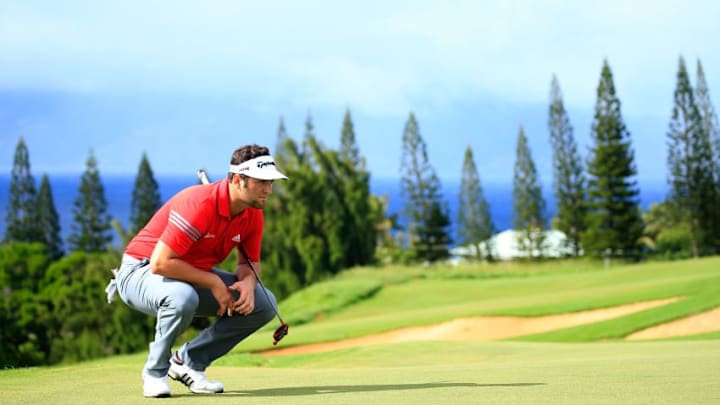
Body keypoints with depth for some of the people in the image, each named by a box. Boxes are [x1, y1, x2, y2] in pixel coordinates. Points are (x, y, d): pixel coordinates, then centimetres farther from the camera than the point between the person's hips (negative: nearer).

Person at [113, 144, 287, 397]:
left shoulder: (253, 214, -7)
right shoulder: (199, 205, -31)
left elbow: (250, 261, 8)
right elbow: (160, 263, -33)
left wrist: (248, 283, -16)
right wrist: (213, 282, -27)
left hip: (193, 276, 8)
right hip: (140, 271, -8)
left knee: (264, 304, -5)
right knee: (183, 297, -42)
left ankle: (189, 361, 5)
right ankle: (155, 372, -13)